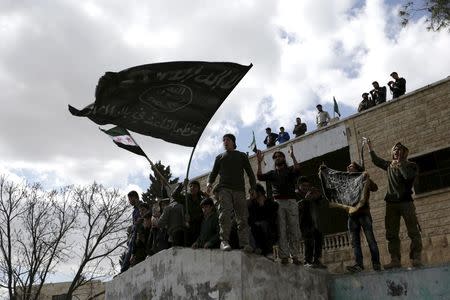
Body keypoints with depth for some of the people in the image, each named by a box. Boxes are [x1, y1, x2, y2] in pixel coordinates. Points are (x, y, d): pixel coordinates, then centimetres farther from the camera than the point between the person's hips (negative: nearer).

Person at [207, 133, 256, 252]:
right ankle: (224, 240, -20)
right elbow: (214, 172, 19)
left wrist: (254, 187, 1)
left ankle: (244, 243, -13)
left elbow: (249, 172, 16)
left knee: (242, 216, -9)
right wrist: (209, 183, -3)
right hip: (224, 188, 0)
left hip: (239, 189, 0)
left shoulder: (242, 155, 23)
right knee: (225, 214, -19)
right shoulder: (220, 157, 25)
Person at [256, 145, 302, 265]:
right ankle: (284, 256, -7)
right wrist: (259, 162, -6)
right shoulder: (272, 173, 19)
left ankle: (295, 256, -3)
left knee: (294, 230, -4)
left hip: (291, 202, -1)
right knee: (281, 231, -6)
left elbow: (297, 170, -9)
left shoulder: (290, 170, 14)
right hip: (278, 203, 1)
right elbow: (260, 177, 3)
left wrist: (292, 156, -15)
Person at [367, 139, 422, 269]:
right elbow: (376, 161, 34)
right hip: (391, 203, 5)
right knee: (391, 234, 1)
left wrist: (400, 164, -6)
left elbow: (408, 176, -16)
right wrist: (370, 149, 30)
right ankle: (395, 260, 2)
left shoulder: (411, 165, 5)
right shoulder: (390, 165, 19)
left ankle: (416, 258, -6)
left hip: (406, 201, -5)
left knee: (413, 231, -8)